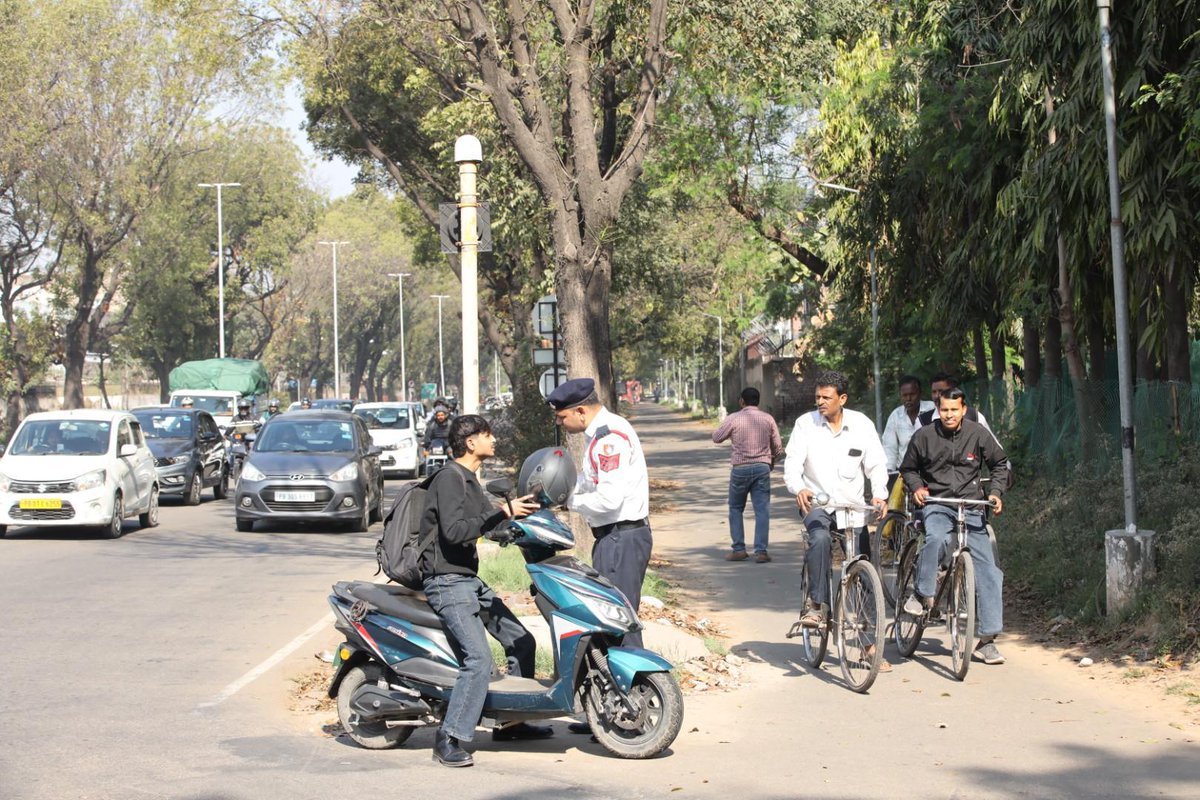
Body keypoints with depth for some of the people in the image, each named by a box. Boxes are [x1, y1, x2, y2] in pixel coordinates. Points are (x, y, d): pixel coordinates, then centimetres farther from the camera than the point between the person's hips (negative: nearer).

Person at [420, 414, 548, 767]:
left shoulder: (469, 481, 17)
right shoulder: (450, 478, -14)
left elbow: (490, 526, 27)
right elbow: (454, 531, -26)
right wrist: (503, 512, -27)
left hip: (470, 581, 10)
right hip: (447, 583, -10)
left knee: (521, 642, 13)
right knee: (479, 659, -23)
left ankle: (511, 722, 24)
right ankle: (448, 740, -18)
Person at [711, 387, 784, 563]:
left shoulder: (734, 418, -4)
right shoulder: (768, 419, 4)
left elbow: (716, 437, 7)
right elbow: (778, 447, 8)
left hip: (740, 469, -1)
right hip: (762, 467, 2)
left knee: (736, 509, 13)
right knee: (762, 510, 1)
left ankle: (739, 549, 9)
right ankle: (761, 551, -6)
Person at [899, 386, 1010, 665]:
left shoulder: (978, 434, 1)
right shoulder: (924, 436, 0)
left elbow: (1000, 464, 15)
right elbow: (908, 469, 14)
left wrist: (995, 492, 1)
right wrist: (917, 487, -5)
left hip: (971, 507, 2)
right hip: (936, 504, -1)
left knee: (988, 571, -6)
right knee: (936, 539, -37)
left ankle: (987, 640, 0)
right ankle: (922, 594, -15)